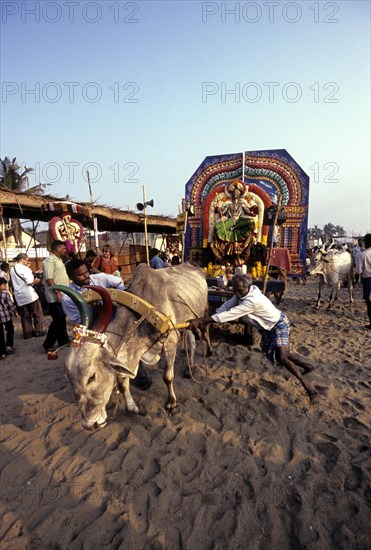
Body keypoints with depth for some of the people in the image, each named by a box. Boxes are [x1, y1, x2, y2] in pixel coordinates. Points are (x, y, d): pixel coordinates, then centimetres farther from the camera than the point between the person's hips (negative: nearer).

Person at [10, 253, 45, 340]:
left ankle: (27, 332, 16)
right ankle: (39, 331, 11)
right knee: (37, 312, 7)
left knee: (25, 315, 13)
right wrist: (36, 281, -1)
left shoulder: (12, 270, 10)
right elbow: (30, 282, -20)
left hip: (19, 296, 7)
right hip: (29, 294, -7)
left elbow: (13, 284, 18)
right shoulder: (24, 268, -14)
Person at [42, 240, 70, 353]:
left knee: (61, 319, 15)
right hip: (56, 297, -10)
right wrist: (57, 293, -25)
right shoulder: (49, 261, -14)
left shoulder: (59, 260, 16)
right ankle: (48, 344, 5)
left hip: (63, 295, 10)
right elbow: (49, 279, -22)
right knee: (58, 320, -7)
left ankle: (64, 342, 24)